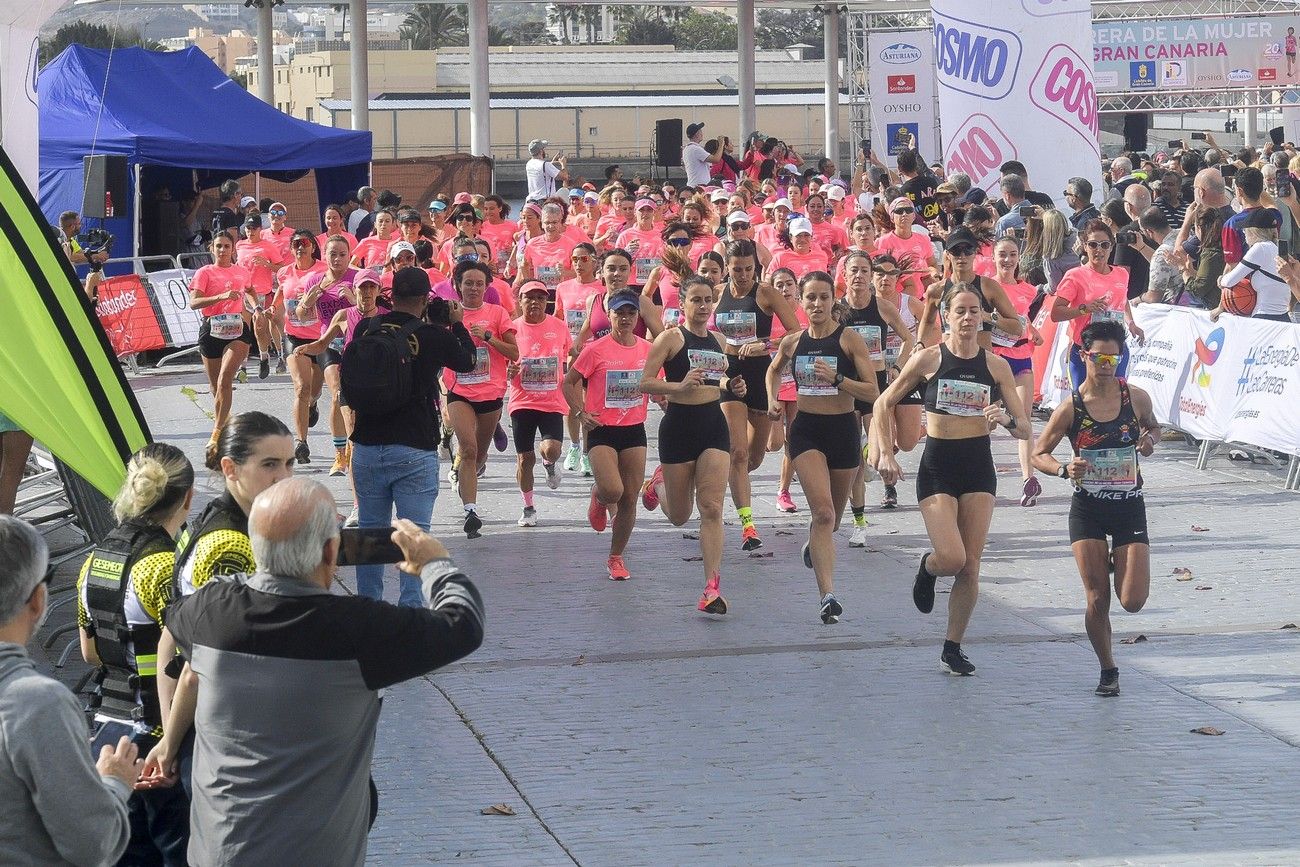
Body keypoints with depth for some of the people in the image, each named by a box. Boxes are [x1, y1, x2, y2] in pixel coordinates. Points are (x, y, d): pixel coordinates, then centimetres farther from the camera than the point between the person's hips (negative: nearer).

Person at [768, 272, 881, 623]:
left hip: (843, 427, 0)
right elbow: (773, 371, 27)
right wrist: (773, 399, 10)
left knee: (832, 516, 16)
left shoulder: (849, 339, -7)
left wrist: (836, 378, -23)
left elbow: (873, 392, -11)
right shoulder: (791, 342, 4)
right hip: (806, 430, 0)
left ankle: (814, 544, 54)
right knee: (823, 511, -18)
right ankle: (828, 595, -24)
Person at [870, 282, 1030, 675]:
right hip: (937, 466, -2)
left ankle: (953, 649, 14)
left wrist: (1007, 419, -19)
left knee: (971, 565, 1)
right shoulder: (928, 359, -4)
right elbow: (884, 405, 5)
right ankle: (927, 568, 22)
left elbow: (1025, 429, 3)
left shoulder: (995, 365, 2)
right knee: (952, 559, -16)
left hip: (979, 467, 2)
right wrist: (885, 454, -4)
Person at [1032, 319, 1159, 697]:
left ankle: (1117, 564, 28)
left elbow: (1153, 426, 17)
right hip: (1087, 510, -1)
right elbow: (1039, 453, -1)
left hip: (1129, 509, 1)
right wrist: (1064, 469, -22)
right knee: (1097, 600, -5)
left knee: (1133, 602, -8)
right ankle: (1108, 671, 18)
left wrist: (1150, 439, -6)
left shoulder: (1136, 398, -4)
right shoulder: (1070, 408, -9)